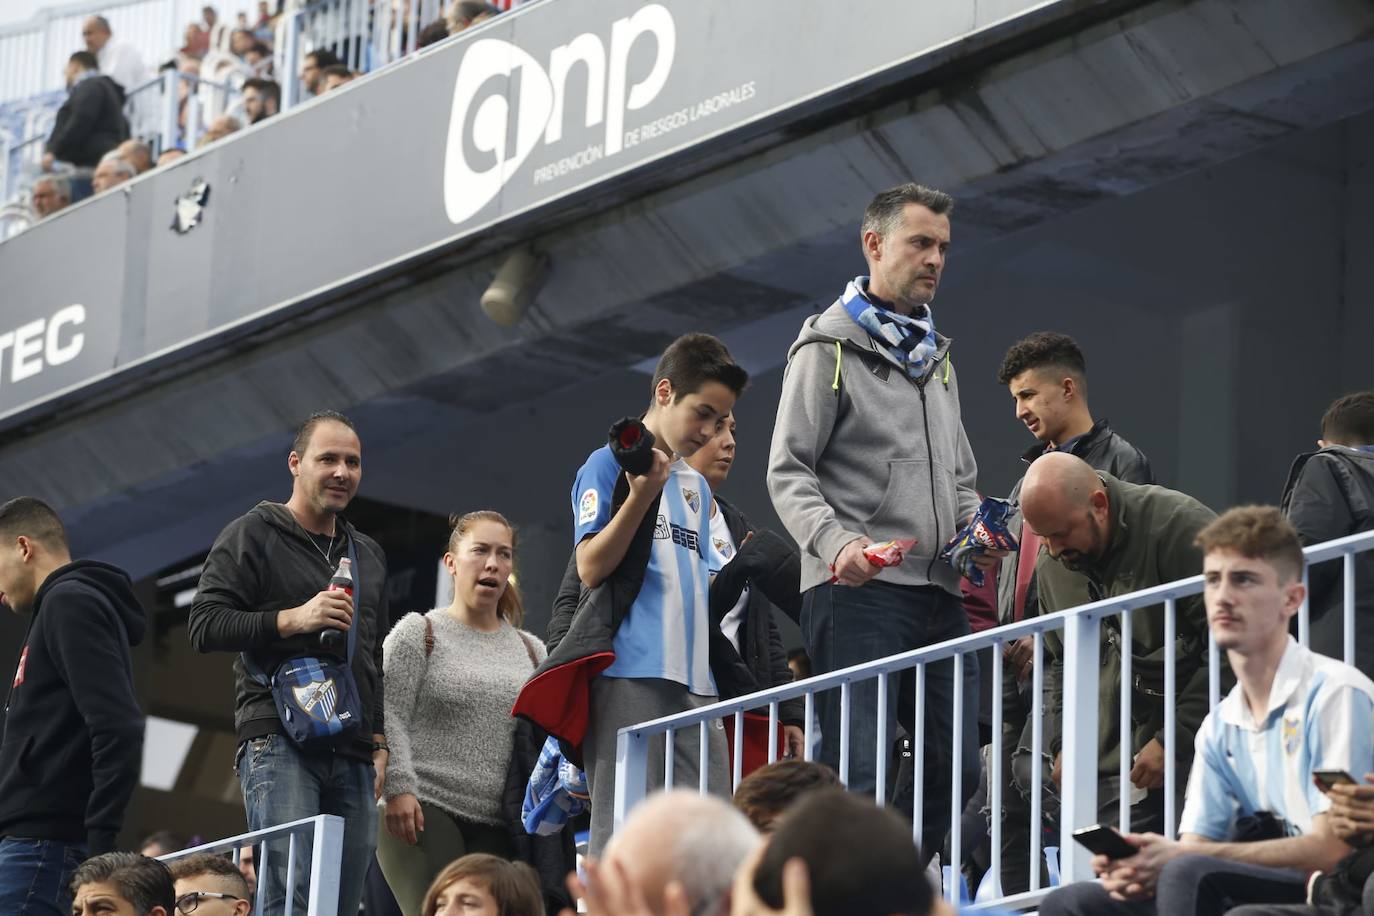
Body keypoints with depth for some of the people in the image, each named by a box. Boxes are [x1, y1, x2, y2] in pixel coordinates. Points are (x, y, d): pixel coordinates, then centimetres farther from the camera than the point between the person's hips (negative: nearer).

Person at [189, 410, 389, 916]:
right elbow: (205, 626, -5)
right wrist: (292, 619, -15)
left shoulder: (368, 555, 25)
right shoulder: (250, 536, 5)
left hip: (353, 756, 6)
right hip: (278, 741, -6)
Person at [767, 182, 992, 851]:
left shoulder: (936, 355, 24)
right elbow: (788, 472, -5)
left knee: (955, 770, 1)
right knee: (859, 775, -14)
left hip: (941, 593, 7)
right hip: (859, 592, -7)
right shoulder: (828, 348, 1)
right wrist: (835, 543, -22)